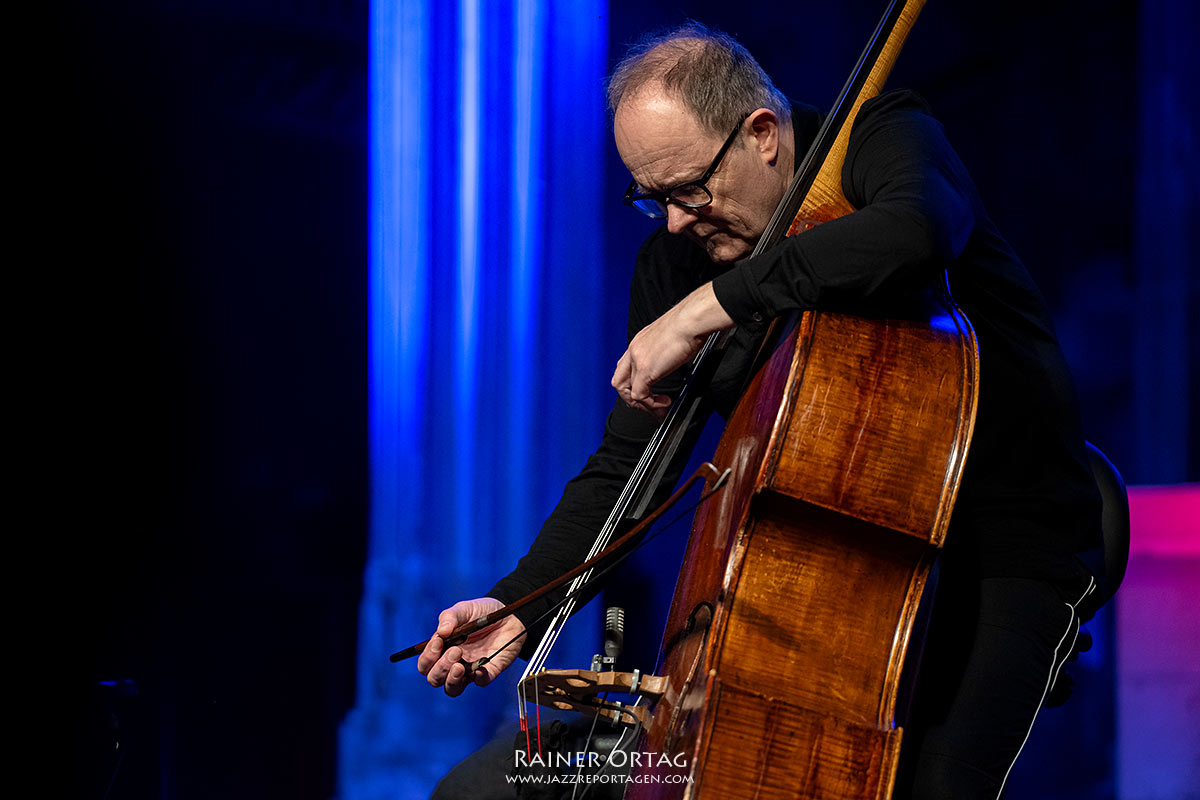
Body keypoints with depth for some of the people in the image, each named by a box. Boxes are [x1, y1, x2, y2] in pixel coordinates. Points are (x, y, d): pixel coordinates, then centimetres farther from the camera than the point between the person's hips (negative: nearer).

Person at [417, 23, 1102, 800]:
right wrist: (520, 604, -7)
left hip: (1004, 565, -5)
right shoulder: (674, 258, 2)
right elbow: (628, 464, 7)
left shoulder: (885, 138, -13)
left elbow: (914, 233, -39)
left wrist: (713, 302, -38)